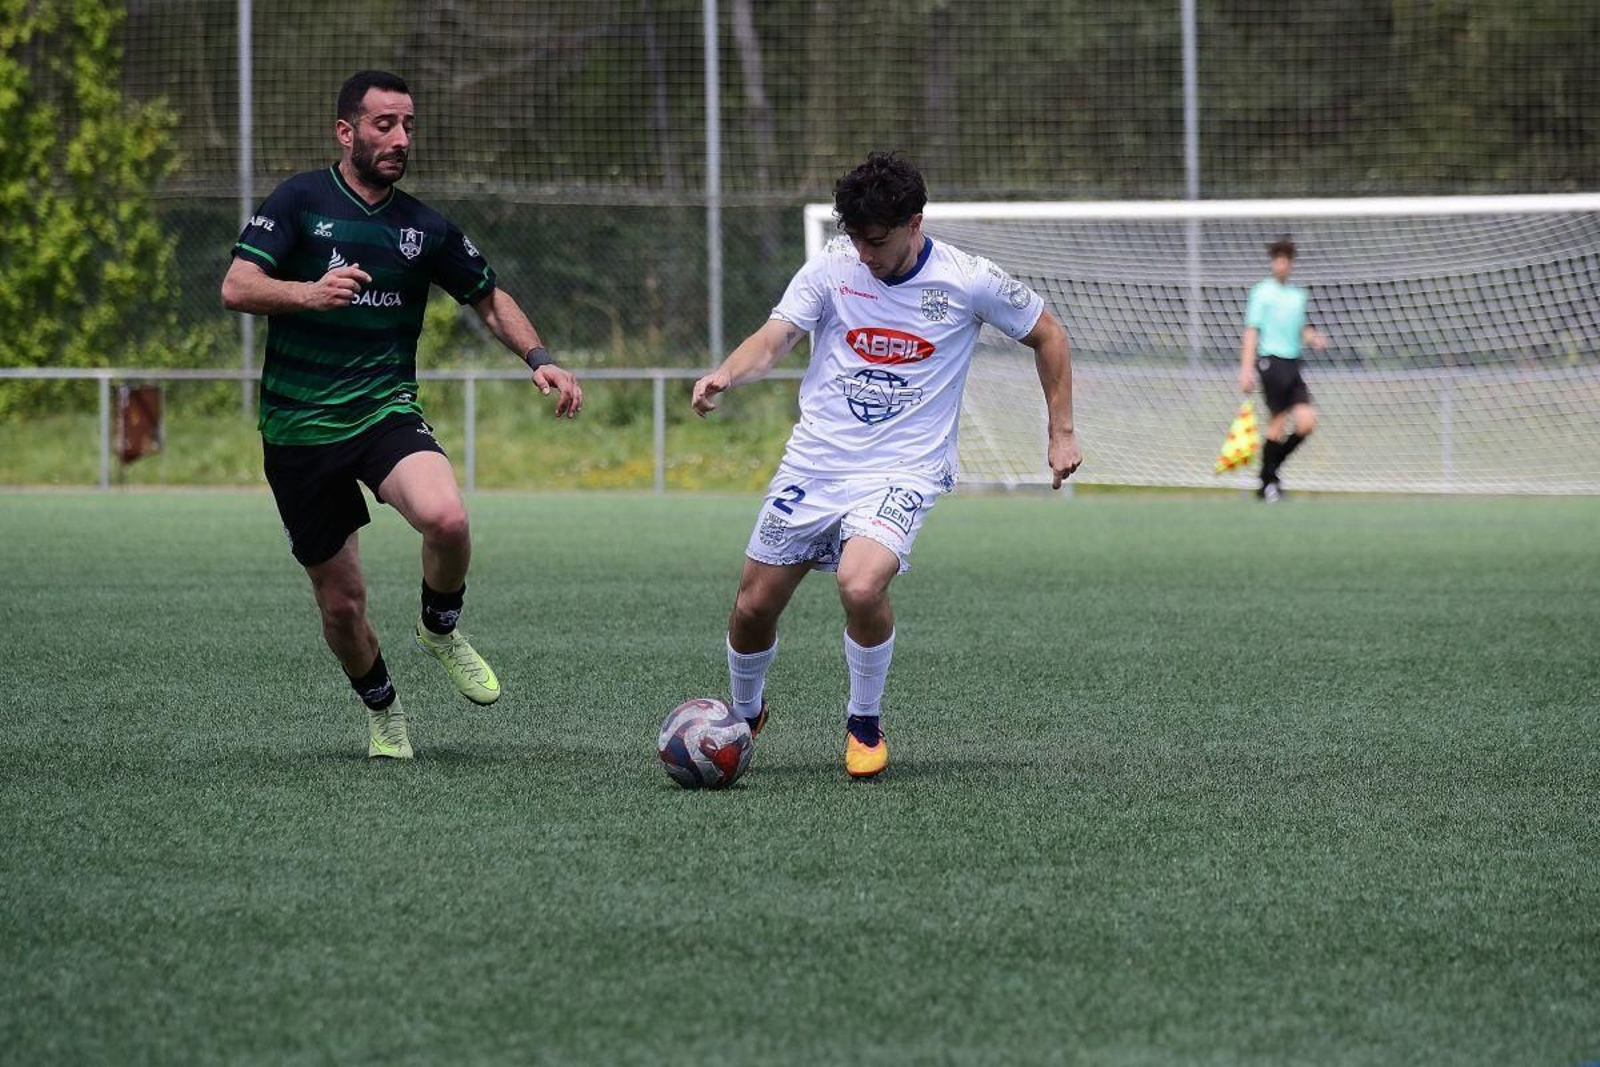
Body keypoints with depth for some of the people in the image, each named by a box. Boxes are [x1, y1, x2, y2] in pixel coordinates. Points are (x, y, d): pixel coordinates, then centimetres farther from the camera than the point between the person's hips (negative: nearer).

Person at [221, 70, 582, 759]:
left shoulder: (424, 227, 7)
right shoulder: (301, 201, -2)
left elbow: (490, 300, 20)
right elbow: (236, 289, -11)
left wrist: (540, 360, 4)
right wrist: (310, 292, -29)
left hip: (386, 412, 1)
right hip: (299, 426, -1)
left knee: (446, 518, -30)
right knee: (340, 601, 2)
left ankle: (440, 631, 1)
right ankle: (381, 710, 31)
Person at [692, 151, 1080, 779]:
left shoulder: (968, 281, -8)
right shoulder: (832, 267, -4)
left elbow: (1046, 335, 7)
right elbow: (775, 338, -12)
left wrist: (1061, 432, 6)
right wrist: (725, 375, -33)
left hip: (904, 469, -3)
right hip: (814, 461, 3)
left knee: (861, 585, -30)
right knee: (753, 607, 5)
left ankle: (865, 724, -4)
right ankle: (744, 717, 37)